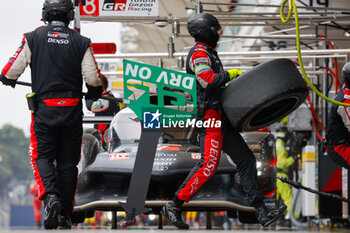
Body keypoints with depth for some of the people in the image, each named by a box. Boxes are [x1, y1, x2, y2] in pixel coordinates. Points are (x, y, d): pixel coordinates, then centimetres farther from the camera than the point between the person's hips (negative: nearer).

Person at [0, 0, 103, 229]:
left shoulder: (33, 38, -4)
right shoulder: (81, 42, -2)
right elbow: (94, 79, -5)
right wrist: (94, 93, 17)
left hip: (44, 109, -1)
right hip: (72, 111, 1)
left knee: (42, 156, 9)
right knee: (68, 161, 10)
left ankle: (50, 195, -18)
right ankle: (65, 215, 11)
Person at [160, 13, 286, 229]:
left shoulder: (208, 52, 22)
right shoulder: (199, 53, -10)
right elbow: (208, 81, -25)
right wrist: (231, 74, -12)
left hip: (220, 117, 11)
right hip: (209, 115, -11)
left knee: (246, 159, 7)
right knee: (209, 164, -17)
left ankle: (262, 211, 5)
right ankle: (174, 206, -12)